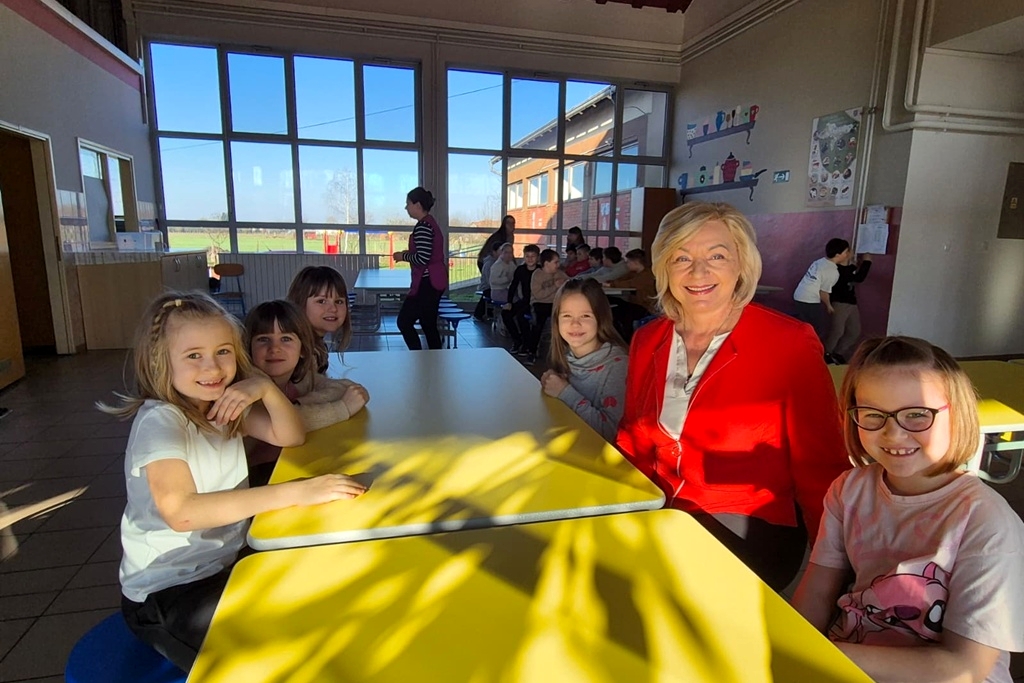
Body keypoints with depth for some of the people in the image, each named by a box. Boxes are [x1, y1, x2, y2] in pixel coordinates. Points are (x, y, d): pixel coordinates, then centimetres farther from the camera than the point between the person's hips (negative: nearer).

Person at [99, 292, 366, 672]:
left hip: (225, 563, 7)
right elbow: (181, 512, -34)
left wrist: (266, 388, -19)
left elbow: (292, 437, 1)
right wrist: (296, 492, -38)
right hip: (167, 594, -7)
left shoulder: (221, 403, 1)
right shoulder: (159, 421, -21)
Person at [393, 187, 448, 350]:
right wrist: (408, 253, 13)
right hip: (435, 282, 10)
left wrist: (403, 256, -7)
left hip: (427, 283, -10)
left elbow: (422, 259, -23)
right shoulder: (431, 223, 15)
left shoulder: (423, 226, -16)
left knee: (404, 321, -3)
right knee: (429, 324, 13)